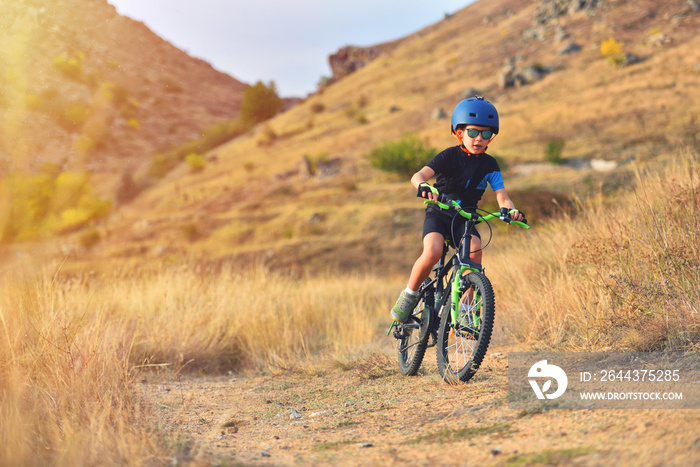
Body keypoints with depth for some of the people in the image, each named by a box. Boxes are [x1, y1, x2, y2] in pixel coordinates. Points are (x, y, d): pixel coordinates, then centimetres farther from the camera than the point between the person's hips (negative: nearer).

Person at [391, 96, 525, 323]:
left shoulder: (490, 165, 1)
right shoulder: (450, 156, -9)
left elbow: (502, 197, -6)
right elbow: (418, 175, -23)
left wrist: (511, 210, -30)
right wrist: (422, 185, -48)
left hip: (465, 219, 3)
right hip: (438, 214, -2)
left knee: (475, 251, -29)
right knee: (433, 252, -31)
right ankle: (409, 295, -7)